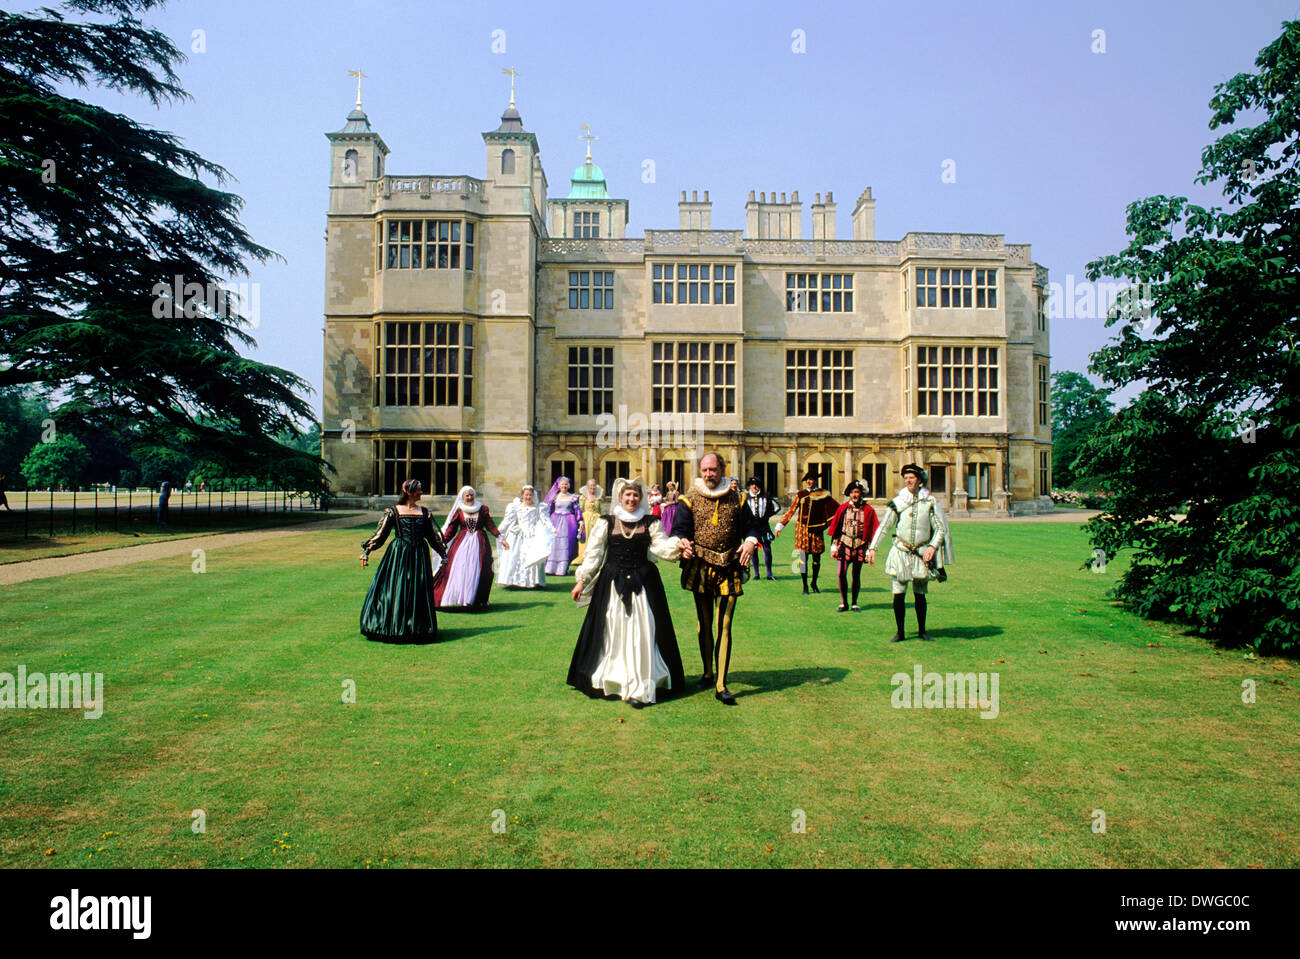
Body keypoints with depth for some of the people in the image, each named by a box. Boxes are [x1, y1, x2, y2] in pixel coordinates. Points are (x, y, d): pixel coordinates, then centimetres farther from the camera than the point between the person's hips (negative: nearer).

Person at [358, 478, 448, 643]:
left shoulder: (424, 512, 10)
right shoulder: (393, 511, 1)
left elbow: (432, 536, 17)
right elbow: (380, 534, 3)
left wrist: (443, 553, 17)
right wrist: (366, 551, -2)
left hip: (419, 556, 3)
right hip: (398, 555, -2)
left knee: (418, 592, 3)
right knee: (394, 591, -1)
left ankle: (417, 628, 12)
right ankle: (392, 628, 9)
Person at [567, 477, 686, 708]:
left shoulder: (650, 522, 6)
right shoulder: (606, 522, 4)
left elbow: (661, 546, -4)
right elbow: (593, 553, 5)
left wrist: (677, 545, -24)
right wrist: (582, 580, 2)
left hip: (643, 583, 0)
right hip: (613, 583, 0)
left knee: (641, 635, -3)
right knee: (611, 634, 4)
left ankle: (640, 688, 2)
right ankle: (605, 682, 18)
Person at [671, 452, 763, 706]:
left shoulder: (737, 499, 7)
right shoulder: (689, 500, 4)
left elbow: (751, 525, 9)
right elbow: (679, 529, -2)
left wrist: (751, 540, -13)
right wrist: (682, 542, -24)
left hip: (729, 570, -1)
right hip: (700, 568, 1)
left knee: (724, 626, -5)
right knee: (704, 625, 13)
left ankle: (721, 685, -3)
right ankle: (708, 674, 30)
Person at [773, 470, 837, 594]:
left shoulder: (823, 494, 4)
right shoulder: (801, 494, 6)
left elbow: (836, 509, 7)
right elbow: (791, 510, 8)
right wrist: (780, 526, 6)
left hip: (816, 529, 0)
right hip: (802, 528, 0)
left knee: (816, 558, 6)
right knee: (803, 558, -1)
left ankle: (814, 583, 27)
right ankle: (805, 586, 8)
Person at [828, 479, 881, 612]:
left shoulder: (868, 510, 1)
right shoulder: (843, 508, 4)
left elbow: (872, 532, 3)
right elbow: (835, 528, 6)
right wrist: (833, 547, 2)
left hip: (860, 545, 0)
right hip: (844, 544, 0)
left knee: (856, 575, 6)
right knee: (842, 574, -7)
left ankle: (854, 603, 18)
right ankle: (843, 603, 6)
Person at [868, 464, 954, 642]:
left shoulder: (929, 502, 1)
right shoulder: (897, 502, 1)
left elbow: (941, 528, 3)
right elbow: (883, 527, 2)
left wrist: (933, 546, -12)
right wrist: (872, 548, -6)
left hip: (921, 553, 0)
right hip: (900, 552, 0)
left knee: (919, 594, 7)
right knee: (898, 593, -3)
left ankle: (922, 630, 23)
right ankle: (900, 632, 8)